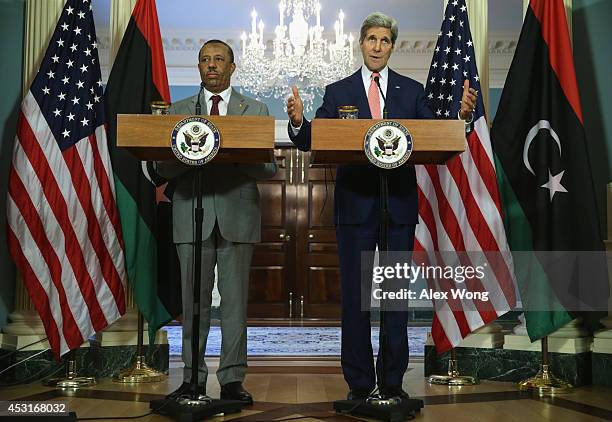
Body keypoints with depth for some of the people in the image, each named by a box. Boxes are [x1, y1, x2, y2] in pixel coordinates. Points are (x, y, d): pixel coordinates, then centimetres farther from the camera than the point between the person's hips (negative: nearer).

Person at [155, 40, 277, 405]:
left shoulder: (256, 110, 10)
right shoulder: (179, 111, 13)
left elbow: (270, 168, 3)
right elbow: (163, 167, 4)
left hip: (238, 215, -1)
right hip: (192, 214, 1)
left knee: (235, 300, 1)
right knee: (195, 301, 5)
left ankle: (233, 379, 9)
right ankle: (193, 378, 14)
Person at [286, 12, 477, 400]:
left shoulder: (412, 91, 8)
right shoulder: (337, 92, 6)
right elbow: (312, 142, -1)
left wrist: (462, 115, -16)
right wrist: (298, 121, -22)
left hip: (399, 205, 1)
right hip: (355, 205, 0)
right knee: (354, 297, 5)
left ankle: (393, 382, 18)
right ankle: (359, 384, 16)